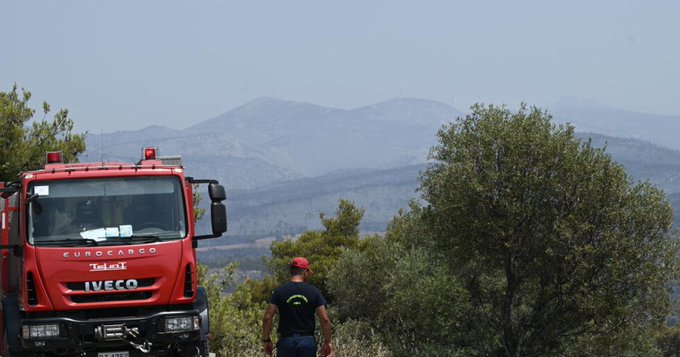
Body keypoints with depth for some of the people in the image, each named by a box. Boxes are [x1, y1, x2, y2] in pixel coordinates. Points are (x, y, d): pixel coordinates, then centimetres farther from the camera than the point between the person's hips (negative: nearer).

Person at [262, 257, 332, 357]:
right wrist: (327, 342, 6)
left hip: (286, 340, 0)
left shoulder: (279, 291, -2)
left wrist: (266, 340, 5)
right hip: (308, 340, 1)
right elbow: (325, 319, -4)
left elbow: (267, 318, -5)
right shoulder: (314, 292, -1)